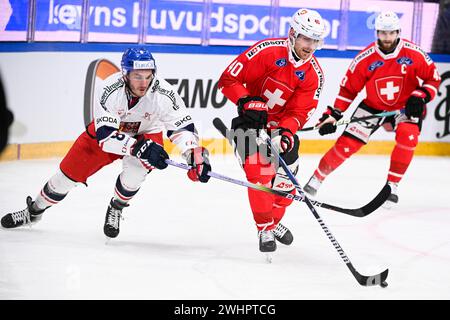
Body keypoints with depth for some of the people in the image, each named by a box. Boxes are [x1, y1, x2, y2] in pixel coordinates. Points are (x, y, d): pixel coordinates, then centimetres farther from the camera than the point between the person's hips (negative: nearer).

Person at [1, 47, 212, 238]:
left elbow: (182, 126, -25)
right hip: (108, 130, 0)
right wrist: (139, 147, -50)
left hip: (147, 133, 0)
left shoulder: (163, 93, -32)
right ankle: (34, 211, 30)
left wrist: (196, 155, -42)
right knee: (69, 173, 3)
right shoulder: (109, 90, -35)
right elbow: (105, 135, -38)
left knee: (136, 167, -31)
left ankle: (116, 209, 0)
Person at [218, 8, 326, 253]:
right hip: (250, 121, -5)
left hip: (282, 124, 5)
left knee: (286, 180, 8)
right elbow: (228, 79, -20)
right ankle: (265, 229, -4)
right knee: (259, 173, -18)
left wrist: (285, 132, -29)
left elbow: (300, 112, -11)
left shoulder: (313, 74, -10)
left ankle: (274, 222, 34)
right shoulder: (267, 51, -23)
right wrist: (247, 102, -33)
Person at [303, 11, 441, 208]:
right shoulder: (365, 58, -15)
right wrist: (333, 115, -12)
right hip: (372, 107, 1)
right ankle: (317, 178, 12)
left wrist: (421, 96, -21)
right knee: (347, 144, -8)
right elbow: (348, 89, -6)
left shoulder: (413, 54, -17)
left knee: (408, 136, -29)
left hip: (404, 107, -1)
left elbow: (433, 78, -4)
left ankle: (392, 185, -15)